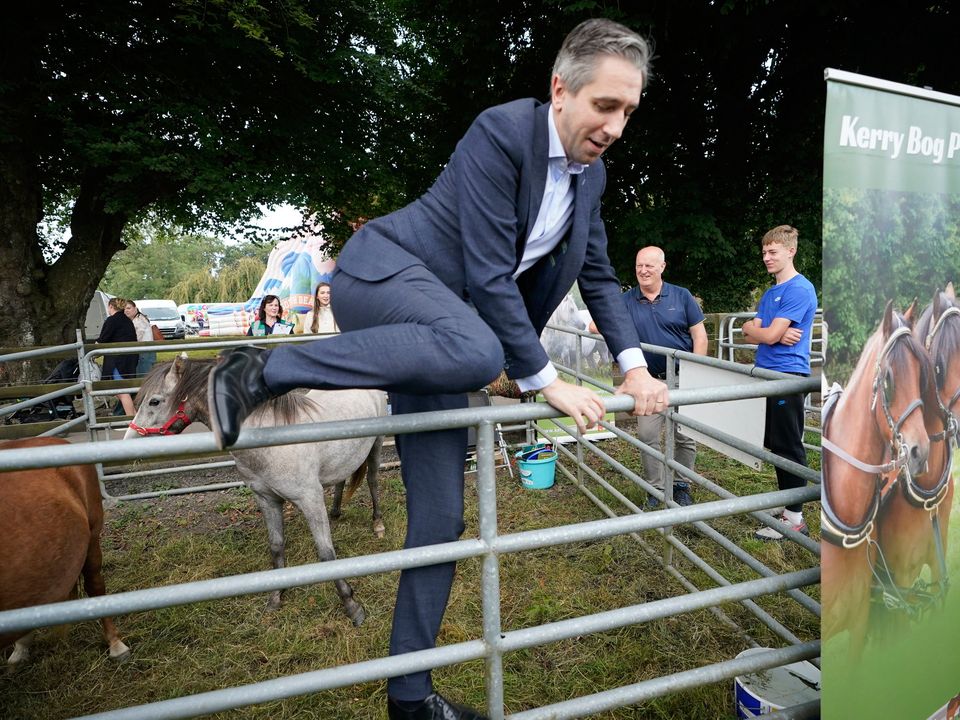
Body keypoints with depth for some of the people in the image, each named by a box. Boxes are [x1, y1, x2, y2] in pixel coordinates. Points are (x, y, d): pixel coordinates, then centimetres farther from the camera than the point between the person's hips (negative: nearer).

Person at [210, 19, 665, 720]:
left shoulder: (592, 172, 9)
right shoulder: (501, 131, -16)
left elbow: (599, 276, 15)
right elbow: (488, 275, -22)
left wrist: (635, 366, 4)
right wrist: (546, 380, -19)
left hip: (436, 327, 7)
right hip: (383, 271, -6)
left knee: (441, 515, 3)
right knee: (478, 352, -42)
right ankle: (264, 370, -22)